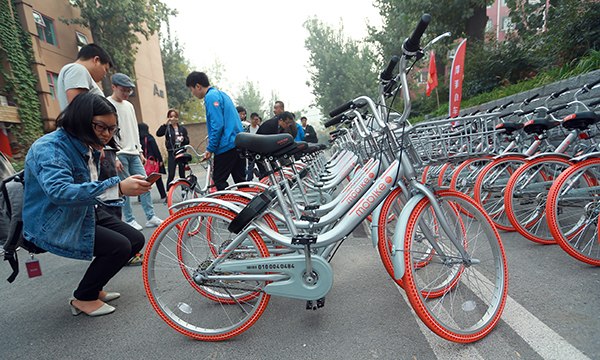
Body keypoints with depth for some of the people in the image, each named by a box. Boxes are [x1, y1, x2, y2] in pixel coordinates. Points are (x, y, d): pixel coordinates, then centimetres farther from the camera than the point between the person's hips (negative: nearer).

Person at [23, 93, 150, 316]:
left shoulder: (89, 147, 6)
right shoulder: (49, 147, -22)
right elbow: (58, 191, -41)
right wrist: (118, 187, -50)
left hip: (86, 214, 9)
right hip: (54, 226, -8)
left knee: (136, 239, -1)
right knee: (119, 246, -23)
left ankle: (93, 287, 18)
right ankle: (83, 298, 3)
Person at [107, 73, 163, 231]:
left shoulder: (129, 105, 16)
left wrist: (140, 151, 16)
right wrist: (113, 157, -15)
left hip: (133, 153, 7)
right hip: (119, 154, -6)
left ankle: (151, 217, 5)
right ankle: (129, 220, 9)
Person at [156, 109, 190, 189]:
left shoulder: (182, 128, 11)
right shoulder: (167, 128, 4)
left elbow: (187, 141, 11)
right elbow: (158, 133, -14)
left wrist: (183, 139, -10)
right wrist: (165, 124, -19)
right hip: (172, 153, -2)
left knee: (182, 174, 8)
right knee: (171, 175, -7)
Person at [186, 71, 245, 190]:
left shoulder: (211, 96, -9)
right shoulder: (221, 93, 19)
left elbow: (217, 125, -18)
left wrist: (210, 149, -12)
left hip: (227, 146, -9)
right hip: (239, 143, 9)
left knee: (218, 180, 1)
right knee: (240, 180, 11)